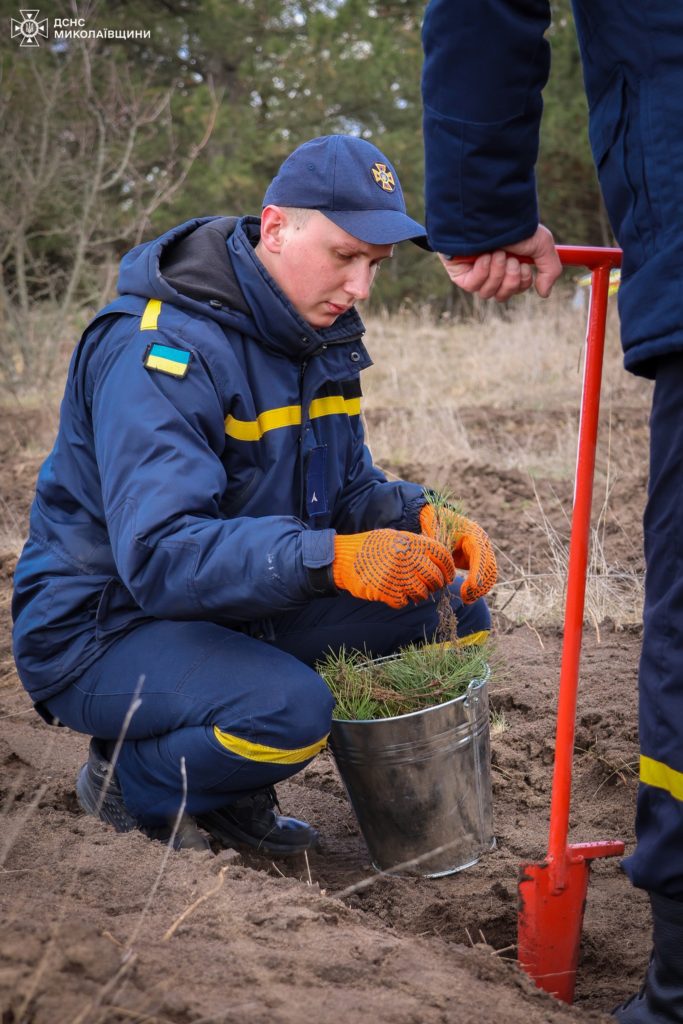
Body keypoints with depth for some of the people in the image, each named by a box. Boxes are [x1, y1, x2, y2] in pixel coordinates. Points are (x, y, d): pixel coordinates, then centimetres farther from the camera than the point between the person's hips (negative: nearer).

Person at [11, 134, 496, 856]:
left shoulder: (321, 332, 4)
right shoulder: (162, 350, -25)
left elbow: (349, 490, 11)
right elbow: (159, 554, -36)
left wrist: (423, 522, -13)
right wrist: (335, 559, -46)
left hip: (239, 611, 9)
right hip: (101, 627, -9)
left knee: (451, 614, -2)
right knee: (290, 708, -35)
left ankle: (231, 789, 8)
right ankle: (132, 782, -2)